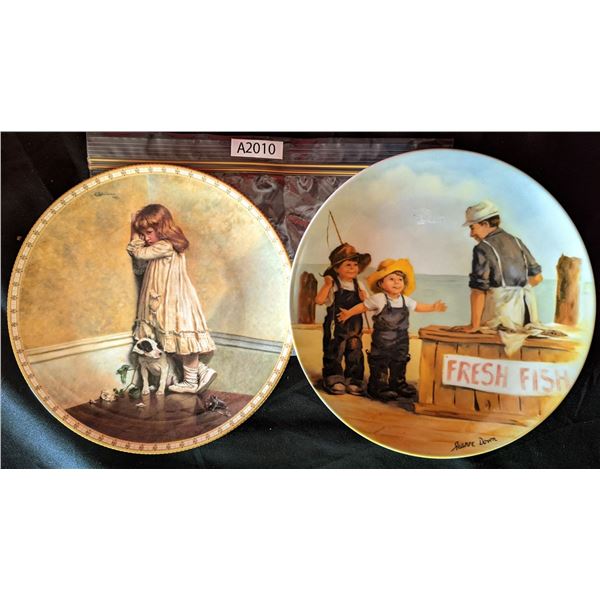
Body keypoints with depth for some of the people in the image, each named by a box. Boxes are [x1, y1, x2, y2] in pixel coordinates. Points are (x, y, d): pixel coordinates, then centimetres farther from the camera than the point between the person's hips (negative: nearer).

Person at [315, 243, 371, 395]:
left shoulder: (359, 285, 7)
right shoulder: (332, 284, -8)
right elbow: (319, 300, -18)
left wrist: (364, 299, -10)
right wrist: (327, 284, -25)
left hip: (355, 327, 4)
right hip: (335, 326, -4)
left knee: (355, 354, 8)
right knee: (334, 353, 1)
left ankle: (353, 381, 21)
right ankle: (334, 380, 15)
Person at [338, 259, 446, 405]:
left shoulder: (406, 300, 2)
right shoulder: (378, 299, -14)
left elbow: (418, 306, 18)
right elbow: (363, 306, -3)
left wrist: (433, 307, 11)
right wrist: (348, 313, -2)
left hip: (401, 341, 6)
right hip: (382, 341, -5)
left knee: (399, 363, 16)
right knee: (380, 363, -1)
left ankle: (398, 384, 33)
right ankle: (379, 387, 11)